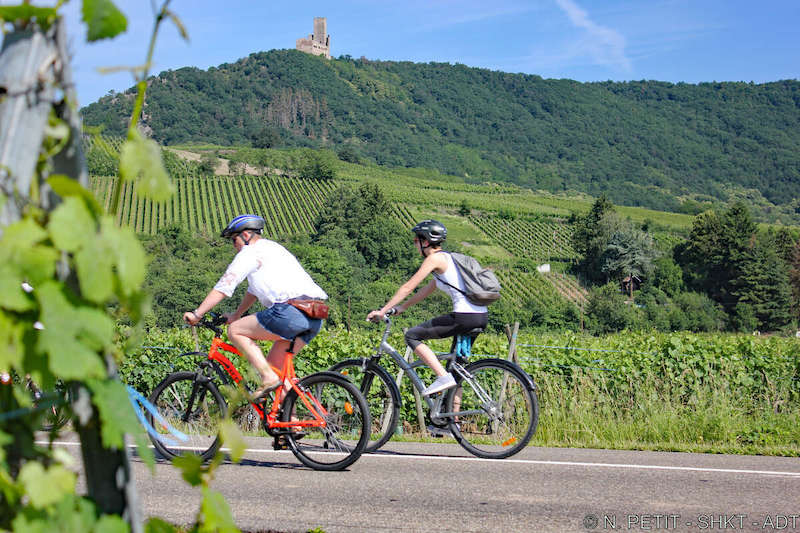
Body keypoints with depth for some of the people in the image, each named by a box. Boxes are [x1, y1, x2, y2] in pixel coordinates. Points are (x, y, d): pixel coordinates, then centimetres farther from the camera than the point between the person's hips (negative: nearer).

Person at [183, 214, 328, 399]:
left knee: (235, 330, 4)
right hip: (315, 318, 9)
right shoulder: (273, 248, 32)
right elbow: (254, 290, 44)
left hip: (290, 311, -9)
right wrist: (236, 314, 53)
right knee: (275, 364, 18)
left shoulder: (251, 252, 5)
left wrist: (196, 314, 3)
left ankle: (268, 377, -7)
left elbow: (224, 286, -1)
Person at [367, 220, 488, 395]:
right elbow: (427, 290, 32)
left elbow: (408, 287, -6)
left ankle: (443, 377, -11)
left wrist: (382, 311, -1)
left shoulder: (435, 258, -5)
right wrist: (402, 307, 34)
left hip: (464, 316, -9)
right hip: (481, 316, 9)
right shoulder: (447, 258, 23)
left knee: (412, 336, 0)